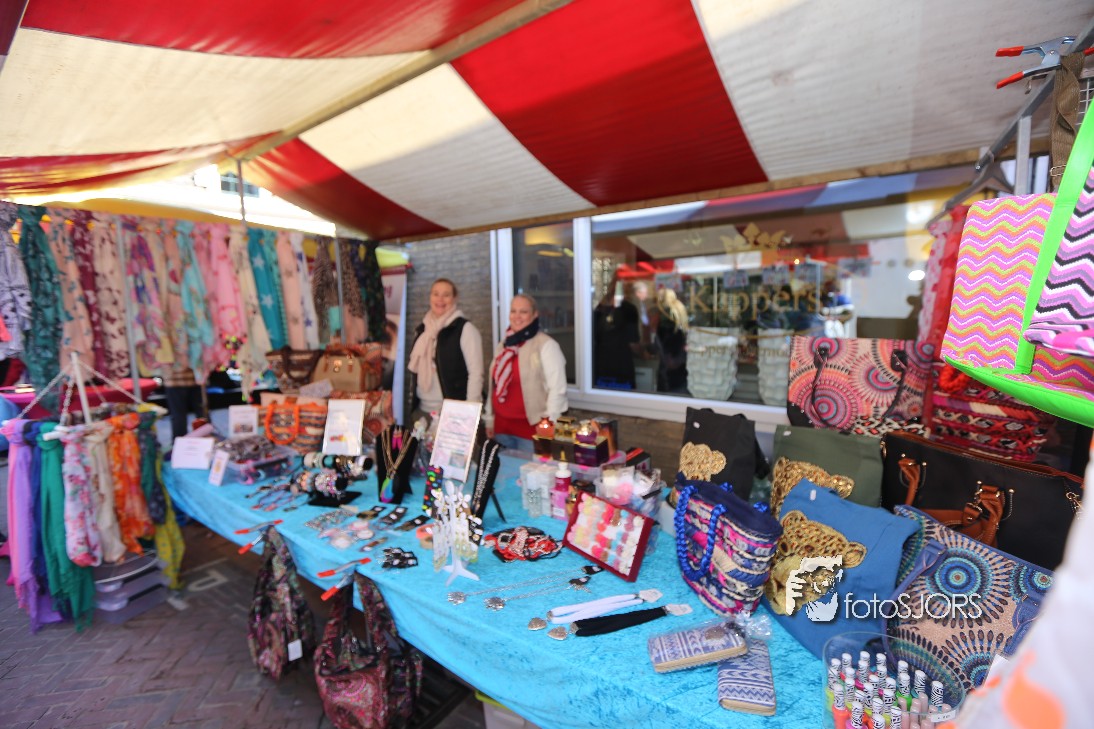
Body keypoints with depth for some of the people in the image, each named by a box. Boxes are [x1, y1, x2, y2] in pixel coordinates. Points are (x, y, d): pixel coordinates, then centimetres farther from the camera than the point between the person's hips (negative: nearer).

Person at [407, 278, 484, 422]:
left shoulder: (465, 329, -7)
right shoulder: (422, 329, 11)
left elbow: (476, 372, -11)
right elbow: (415, 368, 17)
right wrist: (412, 403, 13)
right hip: (421, 410, 6)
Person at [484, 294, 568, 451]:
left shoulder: (546, 345, -11)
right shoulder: (502, 346, 12)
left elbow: (557, 389, -15)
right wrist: (490, 420, 15)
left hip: (532, 427, -6)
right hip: (502, 427, 7)